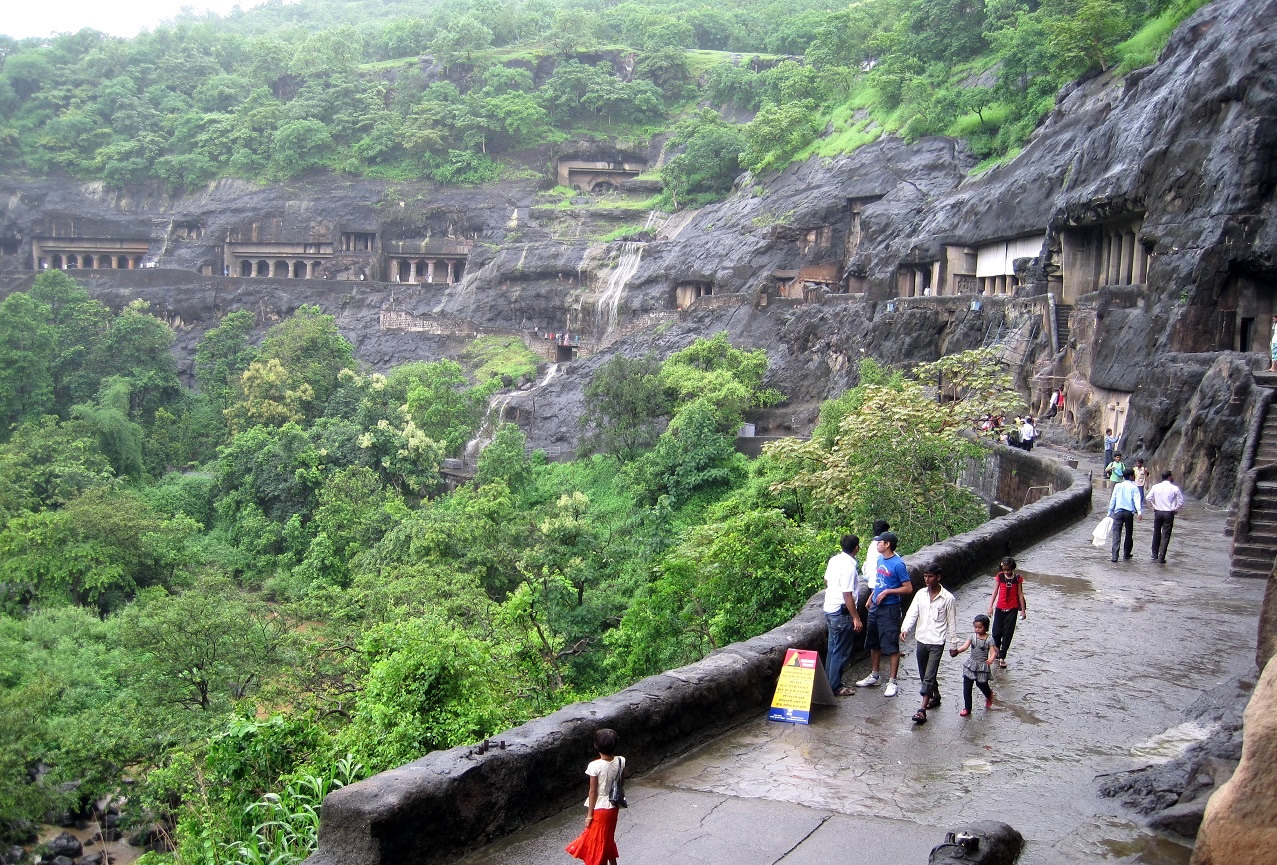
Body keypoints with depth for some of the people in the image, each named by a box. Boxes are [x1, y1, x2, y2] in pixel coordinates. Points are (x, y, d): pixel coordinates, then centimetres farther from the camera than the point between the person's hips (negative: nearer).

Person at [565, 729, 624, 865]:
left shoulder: (595, 766, -24)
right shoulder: (621, 762, -10)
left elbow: (593, 792, -17)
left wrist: (589, 814, -8)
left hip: (599, 809, -5)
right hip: (613, 808, 5)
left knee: (597, 842, 10)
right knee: (608, 838, 24)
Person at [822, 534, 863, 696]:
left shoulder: (834, 560, 3)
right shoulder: (849, 566, -22)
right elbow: (847, 596, -22)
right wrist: (856, 618, -17)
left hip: (829, 609, 9)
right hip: (841, 613, -9)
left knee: (833, 648, 18)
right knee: (841, 652, 2)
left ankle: (829, 681, 27)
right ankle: (835, 687, 8)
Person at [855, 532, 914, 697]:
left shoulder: (898, 564, -17)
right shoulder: (880, 560, 8)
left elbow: (908, 589, -16)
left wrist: (887, 592, -21)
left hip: (890, 609, -9)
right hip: (876, 608, 9)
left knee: (891, 646, -3)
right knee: (874, 643, 18)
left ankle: (892, 683, 3)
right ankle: (874, 676, 32)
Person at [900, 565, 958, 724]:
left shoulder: (948, 598, -9)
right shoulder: (920, 594, 2)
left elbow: (952, 623, -3)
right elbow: (912, 614, -5)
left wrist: (953, 644, -1)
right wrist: (905, 629, -23)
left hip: (937, 643, -5)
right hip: (921, 640, 5)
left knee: (929, 677, -9)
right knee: (924, 675, 17)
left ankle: (922, 710, -11)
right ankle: (936, 696, 40)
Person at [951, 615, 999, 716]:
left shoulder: (989, 640, -10)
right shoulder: (973, 637, -2)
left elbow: (993, 652, -17)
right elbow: (965, 646, -13)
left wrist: (991, 660, -39)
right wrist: (957, 651, -32)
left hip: (982, 667, -3)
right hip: (971, 665, 3)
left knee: (982, 685, 13)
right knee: (966, 687, 1)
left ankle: (989, 694, 50)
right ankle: (967, 708, 11)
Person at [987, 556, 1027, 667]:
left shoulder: (1018, 578, -5)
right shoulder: (999, 577, -4)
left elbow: (1020, 594, 1)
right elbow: (995, 592, 0)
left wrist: (1023, 610, 2)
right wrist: (991, 606, -5)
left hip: (1012, 609, -1)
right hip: (1000, 608, 1)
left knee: (1008, 633, 1)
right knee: (996, 632, -1)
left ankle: (1002, 657, 10)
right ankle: (997, 647, 31)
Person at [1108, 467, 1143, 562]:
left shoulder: (1118, 486, 6)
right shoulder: (1134, 488, 0)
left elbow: (1112, 500, 7)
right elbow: (1137, 500, -13)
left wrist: (1110, 512, 14)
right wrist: (1139, 512, -23)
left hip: (1118, 512, 1)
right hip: (1129, 513, -1)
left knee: (1116, 534, -4)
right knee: (1129, 534, 15)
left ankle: (1114, 556, -14)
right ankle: (1126, 554, 23)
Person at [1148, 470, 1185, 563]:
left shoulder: (1155, 487, -1)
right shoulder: (1175, 489, -8)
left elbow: (1149, 498, 1)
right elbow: (1181, 501, -7)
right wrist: (1175, 510, 7)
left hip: (1158, 512, 3)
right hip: (1169, 514, -3)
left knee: (1156, 534, 16)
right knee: (1165, 536, 2)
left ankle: (1155, 555, 22)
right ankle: (1161, 557, -1)